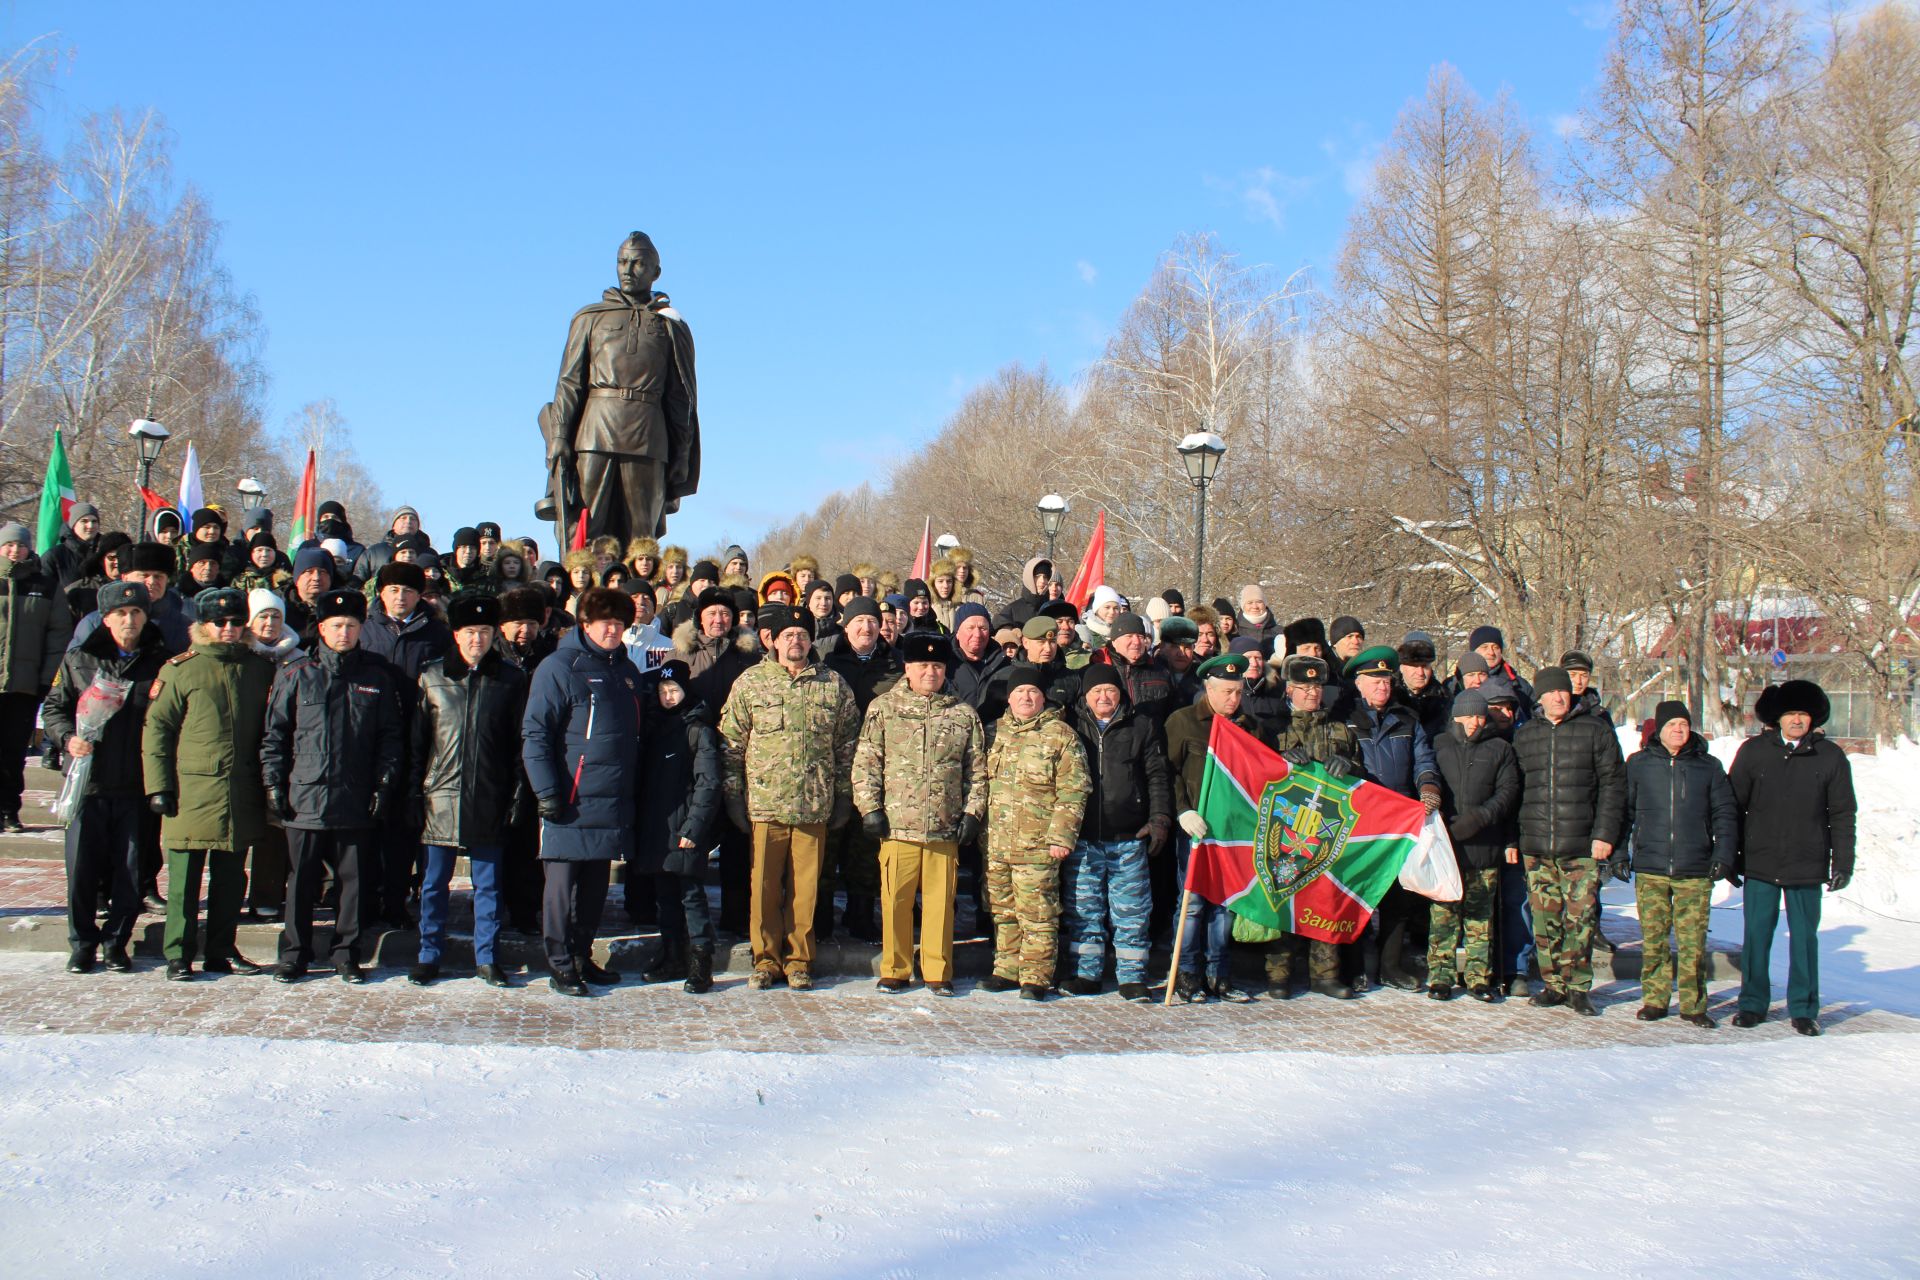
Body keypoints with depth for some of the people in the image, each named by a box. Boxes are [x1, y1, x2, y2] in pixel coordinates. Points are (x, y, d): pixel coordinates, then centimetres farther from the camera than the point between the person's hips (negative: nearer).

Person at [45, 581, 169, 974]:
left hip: (136, 786, 0)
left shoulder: (160, 662, 6)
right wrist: (68, 737, -5)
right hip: (89, 781, 0)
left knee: (130, 871, 3)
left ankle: (116, 942, 17)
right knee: (81, 868, 2)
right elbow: (54, 707, 12)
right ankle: (82, 943, 17)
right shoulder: (79, 659, 8)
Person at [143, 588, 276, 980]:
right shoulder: (180, 669, -1)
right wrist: (158, 787, -7)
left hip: (241, 797, 4)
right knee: (184, 879, 1)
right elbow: (156, 728, -1)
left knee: (231, 880, 11)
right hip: (191, 793, -3)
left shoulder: (259, 669, 10)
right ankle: (179, 955, 10)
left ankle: (221, 951, 21)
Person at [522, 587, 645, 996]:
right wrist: (547, 791, -17)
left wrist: (635, 789, 16)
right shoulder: (559, 667, -6)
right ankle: (560, 965, 8)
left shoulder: (626, 671, 15)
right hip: (571, 801, -6)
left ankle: (582, 957, 23)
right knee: (563, 883, 0)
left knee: (596, 885, 13)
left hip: (614, 803, 6)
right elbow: (535, 733, -11)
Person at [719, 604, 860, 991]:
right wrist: (733, 797, 2)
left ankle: (799, 960, 16)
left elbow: (847, 746, 10)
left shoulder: (834, 685, 7)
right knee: (765, 886, 3)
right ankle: (766, 959, 16)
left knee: (805, 887, 4)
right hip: (764, 803, 0)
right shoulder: (749, 683, 6)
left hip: (815, 807, 0)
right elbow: (732, 745, 6)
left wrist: (843, 798, 7)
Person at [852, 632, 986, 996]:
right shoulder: (883, 708, 6)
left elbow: (976, 770, 12)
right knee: (895, 900, 3)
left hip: (945, 828, 1)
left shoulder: (964, 715, 10)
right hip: (897, 825, -1)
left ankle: (937, 972, 16)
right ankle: (894, 970, 16)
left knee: (940, 901, 4)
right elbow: (866, 763, 4)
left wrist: (972, 812, 3)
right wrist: (870, 808, -3)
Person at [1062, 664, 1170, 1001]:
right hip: (1082, 838, 1)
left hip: (1129, 838, -1)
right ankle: (1085, 974, 14)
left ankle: (1132, 977, 9)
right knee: (1083, 910, 5)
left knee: (1131, 911, 1)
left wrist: (1160, 818, -2)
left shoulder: (1141, 727, 9)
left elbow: (1157, 777, 8)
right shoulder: (1072, 727, 10)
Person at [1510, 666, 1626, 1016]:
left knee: (1580, 920, -4)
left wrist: (1605, 833, -7)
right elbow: (1515, 788, 16)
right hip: (1535, 847, 3)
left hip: (1581, 846, -3)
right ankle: (1554, 984, 14)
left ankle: (1578, 988, 6)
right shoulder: (1524, 735, 12)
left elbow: (1612, 785, 2)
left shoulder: (1596, 732, 4)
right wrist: (1513, 839, 9)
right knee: (1544, 919, 4)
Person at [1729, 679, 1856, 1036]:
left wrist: (1843, 863, 0)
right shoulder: (1753, 751, 1)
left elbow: (1842, 815, 4)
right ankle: (1753, 1003, 17)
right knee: (1756, 934, 5)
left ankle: (1804, 1009, 17)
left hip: (1807, 864, 0)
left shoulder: (1830, 757, 0)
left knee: (1805, 937, 7)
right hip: (1760, 862, 0)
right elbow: (1733, 806, 5)